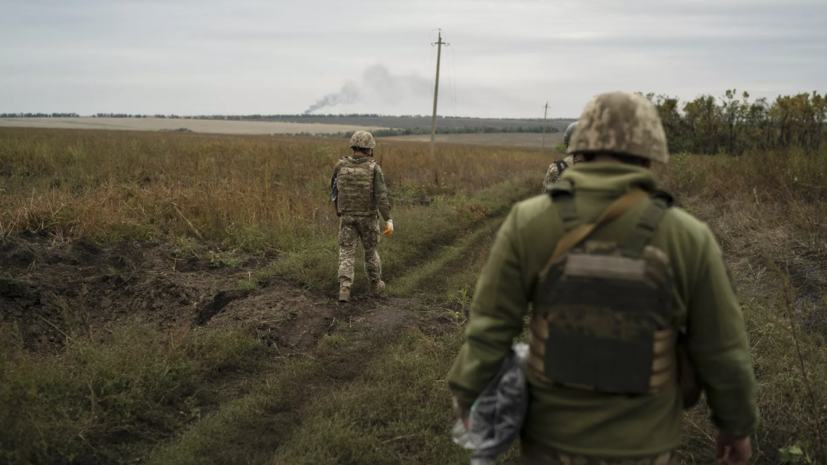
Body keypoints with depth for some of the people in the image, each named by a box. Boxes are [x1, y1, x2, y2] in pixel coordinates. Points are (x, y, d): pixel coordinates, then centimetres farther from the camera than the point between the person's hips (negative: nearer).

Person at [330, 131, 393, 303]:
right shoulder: (374, 168, -13)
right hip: (367, 217, -1)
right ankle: (375, 285, 32)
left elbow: (334, 187, 11)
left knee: (346, 253, 2)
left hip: (347, 216, 1)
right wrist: (389, 221, -22)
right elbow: (382, 196, -20)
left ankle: (344, 289, -13)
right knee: (371, 249, 18)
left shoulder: (341, 165, -5)